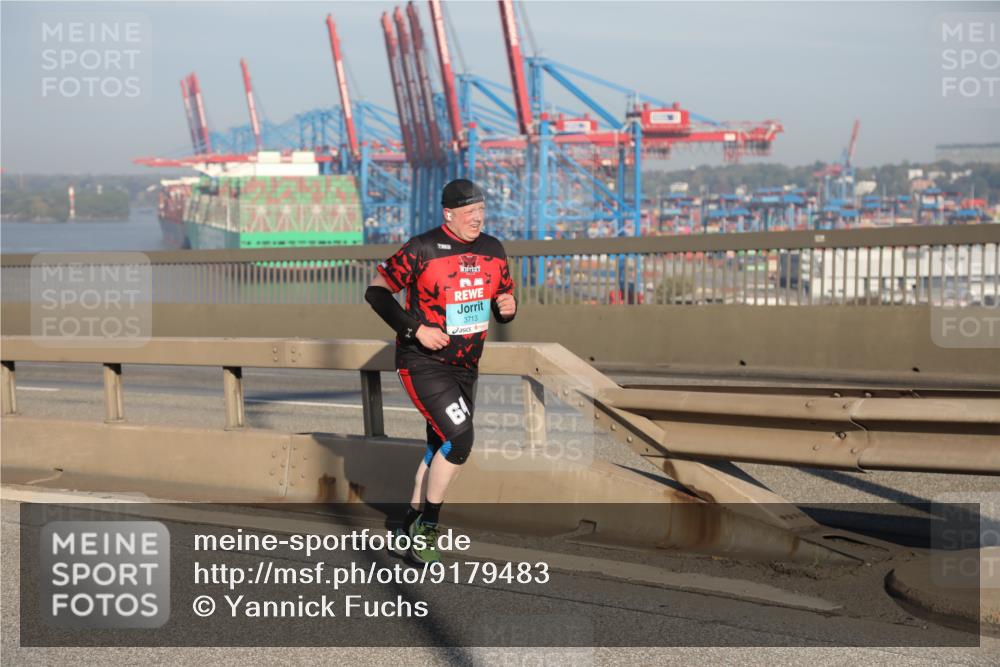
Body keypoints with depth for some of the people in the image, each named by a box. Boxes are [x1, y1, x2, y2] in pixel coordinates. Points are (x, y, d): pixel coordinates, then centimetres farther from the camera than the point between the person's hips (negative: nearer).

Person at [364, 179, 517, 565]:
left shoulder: (493, 250, 5)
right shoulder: (422, 250, -14)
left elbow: (502, 301, 16)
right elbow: (376, 291, -10)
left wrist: (507, 307, -9)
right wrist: (416, 328, -18)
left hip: (465, 368, 7)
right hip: (423, 363, -7)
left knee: (440, 449, 13)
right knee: (460, 439, -19)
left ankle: (410, 528, 28)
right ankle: (427, 529, -6)